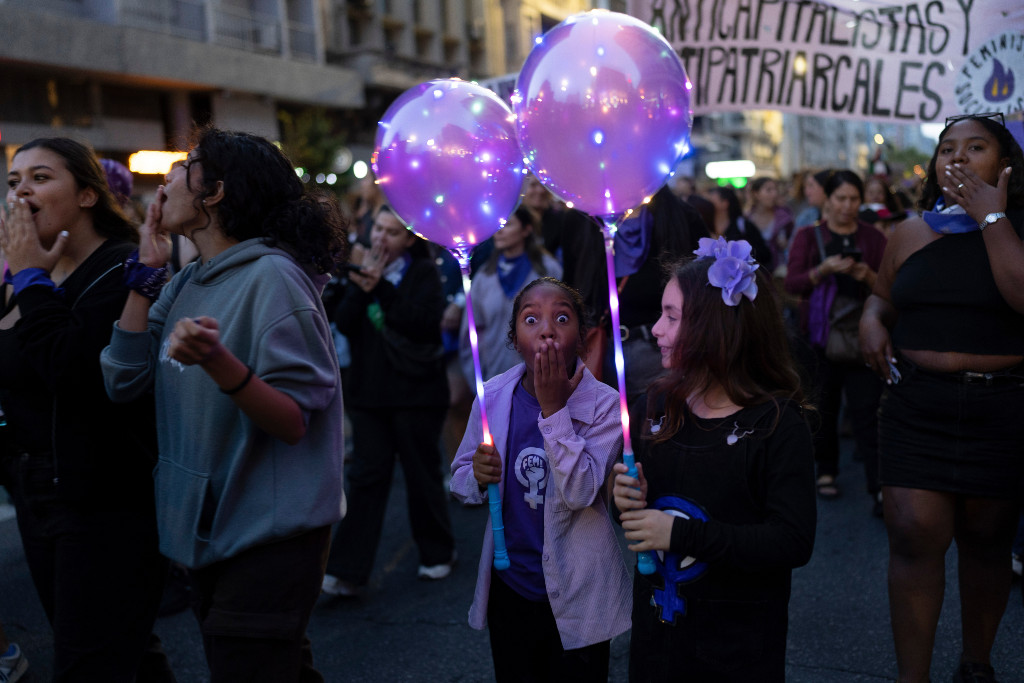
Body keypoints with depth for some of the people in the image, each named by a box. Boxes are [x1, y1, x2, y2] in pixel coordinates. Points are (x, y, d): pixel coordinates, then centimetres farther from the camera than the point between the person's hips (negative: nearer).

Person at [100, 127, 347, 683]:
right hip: (208, 530, 8)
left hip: (268, 540, -8)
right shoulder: (185, 283, 7)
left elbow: (293, 423, -21)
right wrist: (145, 272, -2)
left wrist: (218, 362, -38)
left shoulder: (270, 276, -17)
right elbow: (124, 381, -2)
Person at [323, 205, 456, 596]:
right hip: (369, 391, 3)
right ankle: (347, 573, 1)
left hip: (416, 391, -3)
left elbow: (424, 322, -17)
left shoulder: (424, 273, -1)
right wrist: (361, 289, -13)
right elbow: (344, 324, 0)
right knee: (366, 478, 0)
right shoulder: (361, 273, 11)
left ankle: (437, 554, 27)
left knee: (422, 475, 8)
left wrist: (381, 288, -17)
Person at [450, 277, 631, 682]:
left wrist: (554, 408, -26)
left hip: (576, 594, -2)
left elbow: (581, 493, -24)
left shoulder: (604, 404, -14)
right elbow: (459, 478, 5)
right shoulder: (493, 397, -5)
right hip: (509, 586, 3)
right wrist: (478, 477, -18)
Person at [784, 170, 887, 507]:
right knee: (823, 407, 7)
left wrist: (868, 276, -16)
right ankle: (826, 472, 26)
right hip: (819, 335, 1)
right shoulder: (808, 236, 6)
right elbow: (792, 283, -6)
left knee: (866, 411, -7)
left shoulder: (874, 238, 9)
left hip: (861, 337, 0)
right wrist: (824, 269, -22)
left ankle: (878, 488, -6)